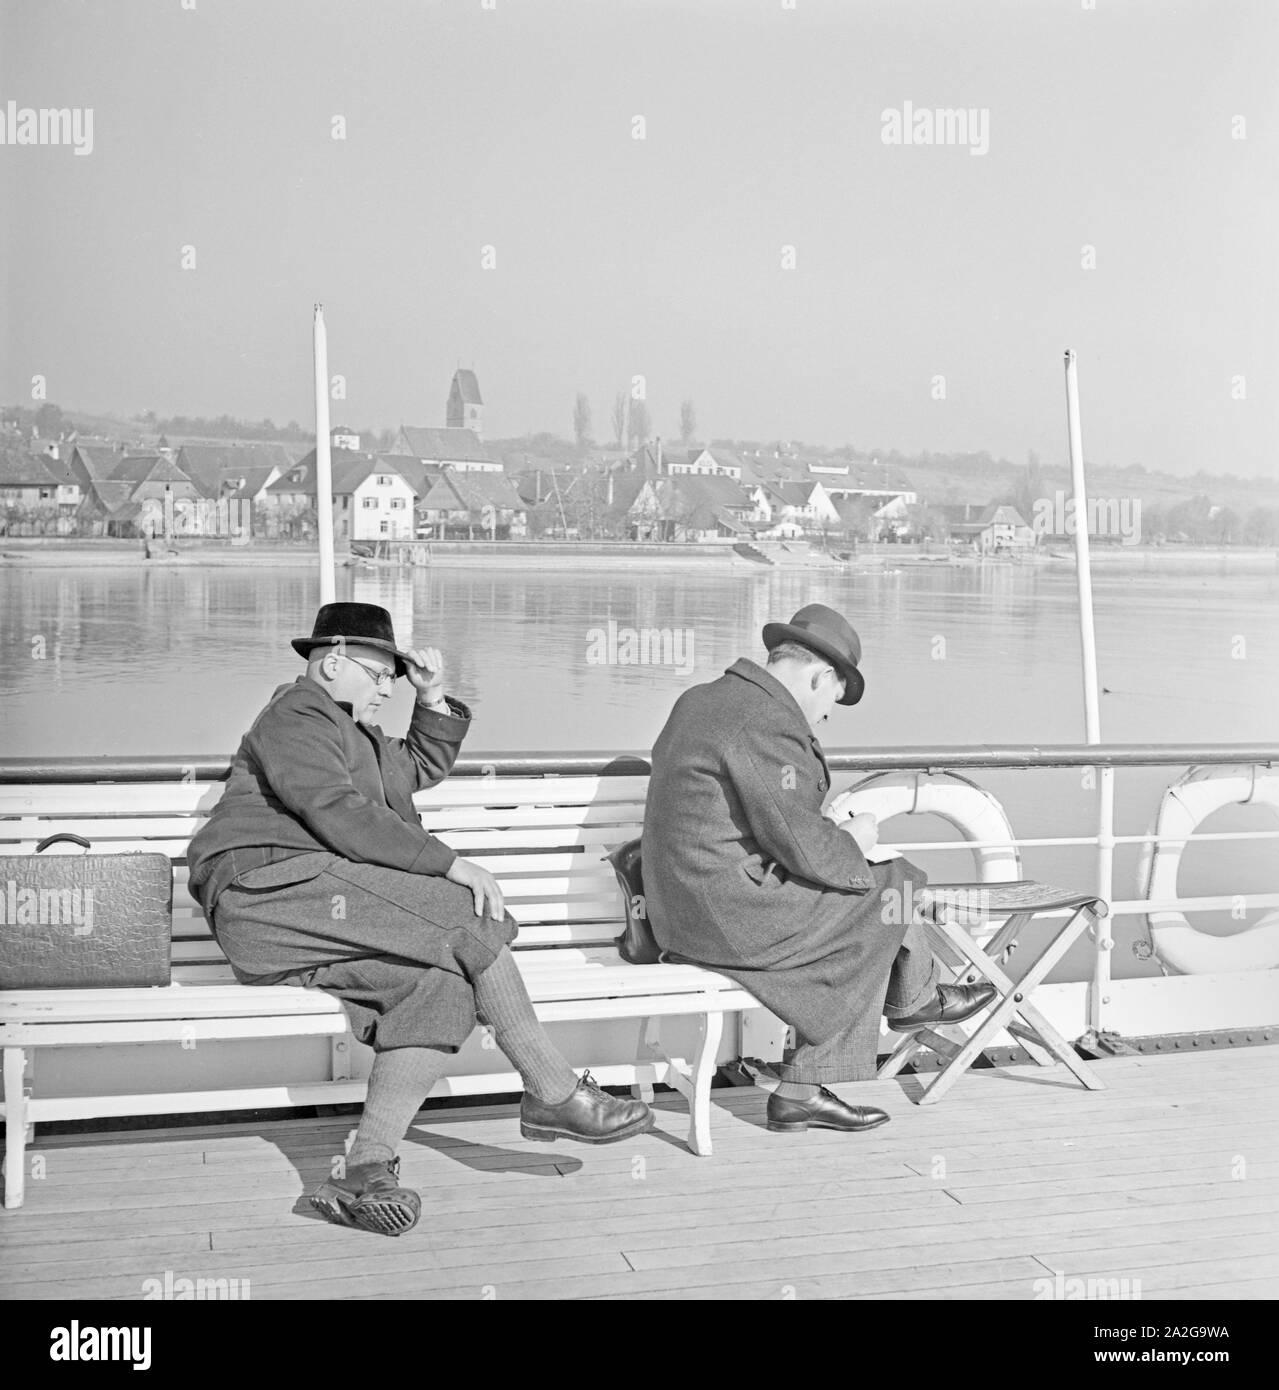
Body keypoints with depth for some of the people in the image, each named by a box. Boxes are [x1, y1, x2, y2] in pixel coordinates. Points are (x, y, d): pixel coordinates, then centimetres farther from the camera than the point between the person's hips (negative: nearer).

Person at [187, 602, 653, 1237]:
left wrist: (433, 700, 24)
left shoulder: (349, 730, 31)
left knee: (442, 980, -20)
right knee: (466, 918, -22)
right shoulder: (296, 715, -2)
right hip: (271, 885, -9)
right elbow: (342, 817, -16)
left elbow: (422, 767, 42)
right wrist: (451, 864, -18)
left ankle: (368, 1167, -26)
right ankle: (554, 1094, -14)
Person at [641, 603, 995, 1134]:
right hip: (736, 915, -10)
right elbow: (800, 847, -20)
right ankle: (914, 998, 33)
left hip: (684, 910, 10)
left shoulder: (699, 699, 12)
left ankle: (801, 1093, 14)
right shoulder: (766, 724, -20)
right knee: (890, 891, 3)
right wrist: (850, 840, 2)